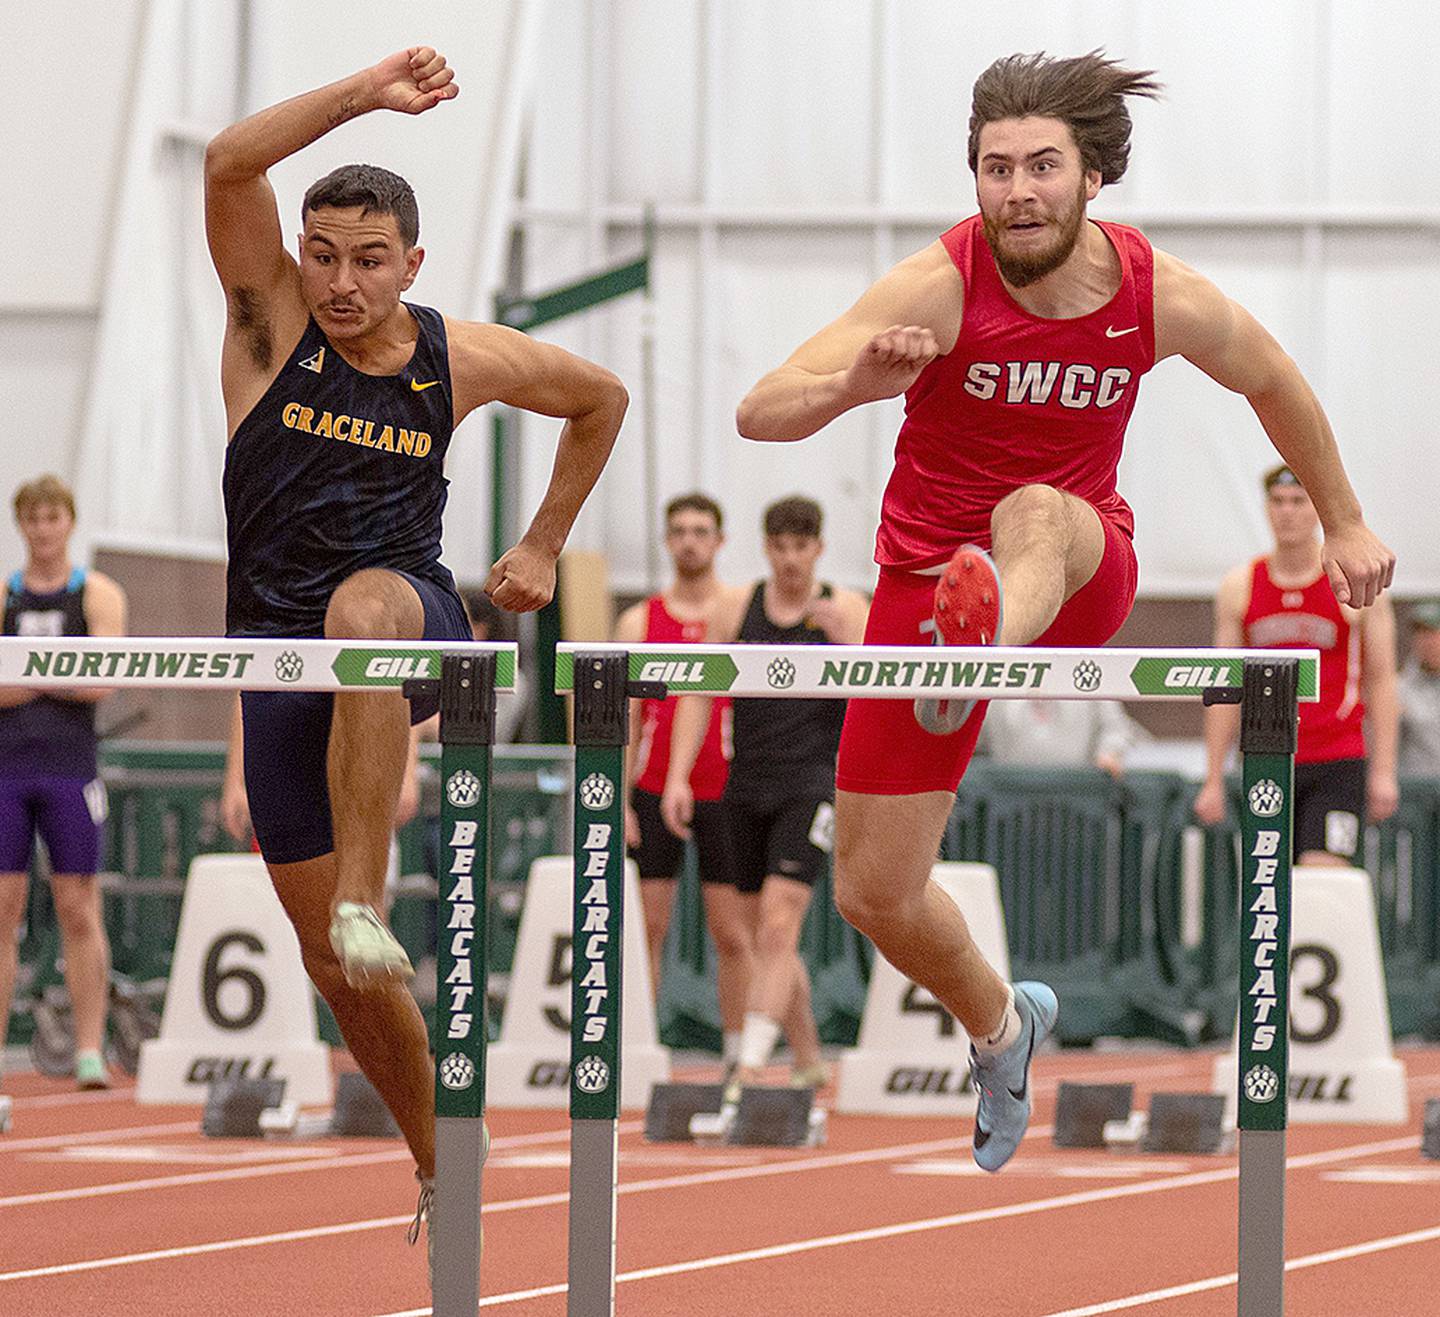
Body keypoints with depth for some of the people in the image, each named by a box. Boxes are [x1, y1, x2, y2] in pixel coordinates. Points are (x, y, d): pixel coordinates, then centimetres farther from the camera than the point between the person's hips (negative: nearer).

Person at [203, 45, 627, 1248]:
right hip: (282, 656, 2)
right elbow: (230, 165, -20)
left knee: (364, 604, -41)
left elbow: (603, 398, 19)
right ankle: (442, 1164, 21)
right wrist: (366, 94, -27)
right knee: (332, 965, 2)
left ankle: (367, 896, -42)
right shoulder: (272, 319, -3)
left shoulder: (466, 360, 0)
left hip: (417, 628, -2)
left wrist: (545, 544, 18)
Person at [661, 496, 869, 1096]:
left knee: (778, 922, -17)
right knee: (772, 935, 10)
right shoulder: (735, 609, 6)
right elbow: (698, 695, 7)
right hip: (749, 786, 4)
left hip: (814, 782, -4)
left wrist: (849, 642, -23)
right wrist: (678, 777, -2)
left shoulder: (847, 610, 0)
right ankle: (809, 1066, 24)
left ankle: (750, 1068, -22)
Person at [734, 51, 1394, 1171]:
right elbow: (760, 413, -30)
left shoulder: (1164, 299, -11)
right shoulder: (938, 287, -19)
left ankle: (975, 656, -74)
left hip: (1081, 574, -1)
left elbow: (1273, 381, 13)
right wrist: (853, 383, -51)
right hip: (927, 572, 1)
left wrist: (1345, 524, 23)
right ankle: (1000, 1027, 35)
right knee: (874, 898, 3)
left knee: (1034, 512, -39)